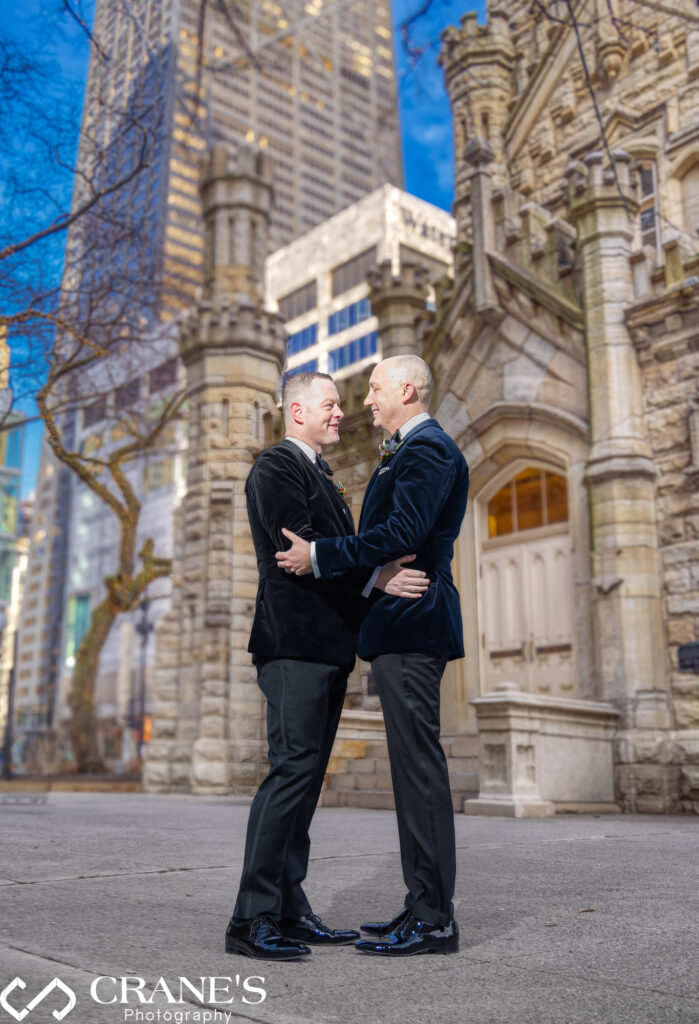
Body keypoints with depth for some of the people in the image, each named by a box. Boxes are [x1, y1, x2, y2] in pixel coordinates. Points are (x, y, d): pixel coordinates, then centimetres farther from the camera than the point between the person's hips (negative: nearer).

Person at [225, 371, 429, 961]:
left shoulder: (321, 478, 26)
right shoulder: (276, 466, -3)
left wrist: (388, 580, 8)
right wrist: (376, 578, -23)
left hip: (329, 646, 9)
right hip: (295, 641, -9)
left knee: (306, 774, 8)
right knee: (294, 768, -13)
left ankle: (290, 911, 14)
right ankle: (252, 920, -7)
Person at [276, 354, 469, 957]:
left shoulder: (426, 449, -8)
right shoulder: (410, 452, 24)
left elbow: (402, 534, -21)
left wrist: (321, 556, -18)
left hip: (410, 625, -11)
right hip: (403, 628, 11)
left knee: (419, 766, -7)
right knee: (415, 768, 11)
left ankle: (433, 919, 1)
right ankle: (426, 909, 19)